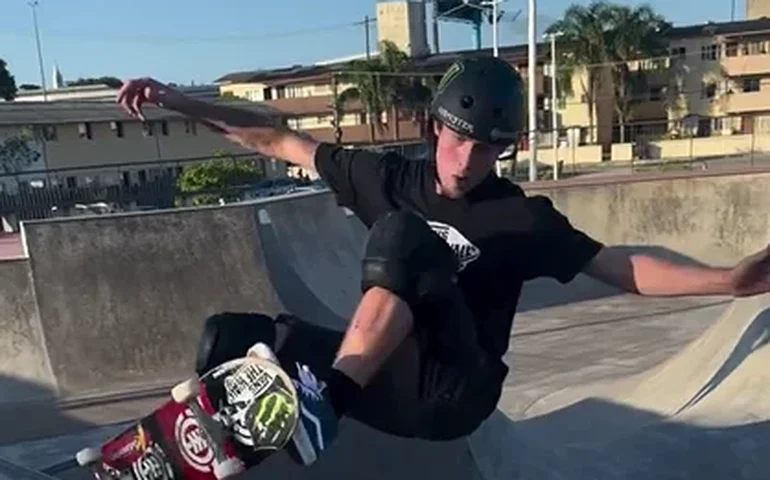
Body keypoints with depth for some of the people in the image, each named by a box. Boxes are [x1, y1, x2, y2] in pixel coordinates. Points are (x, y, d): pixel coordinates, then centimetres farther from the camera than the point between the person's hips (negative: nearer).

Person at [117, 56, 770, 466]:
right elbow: (281, 142, 6)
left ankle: (324, 396, -40)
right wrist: (174, 101, 5)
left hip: (452, 394, -4)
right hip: (384, 378, 4)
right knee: (233, 336, -11)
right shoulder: (390, 179, 3)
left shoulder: (521, 218, -4)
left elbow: (626, 269, -5)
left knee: (403, 237, -30)